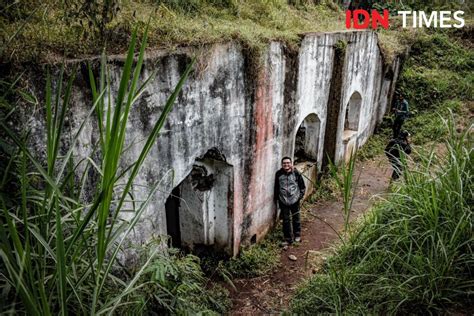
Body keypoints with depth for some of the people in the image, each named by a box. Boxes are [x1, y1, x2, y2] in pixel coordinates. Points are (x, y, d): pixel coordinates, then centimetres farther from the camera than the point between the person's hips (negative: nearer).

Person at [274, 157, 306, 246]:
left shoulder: (296, 173, -8)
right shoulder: (278, 174, -5)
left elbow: (302, 186, 3)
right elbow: (276, 187, 7)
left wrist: (300, 195, -1)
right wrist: (276, 198, 8)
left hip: (294, 200, -1)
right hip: (283, 201, 1)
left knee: (296, 218, 15)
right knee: (286, 220, 7)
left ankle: (297, 235, 36)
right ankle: (288, 239, 19)